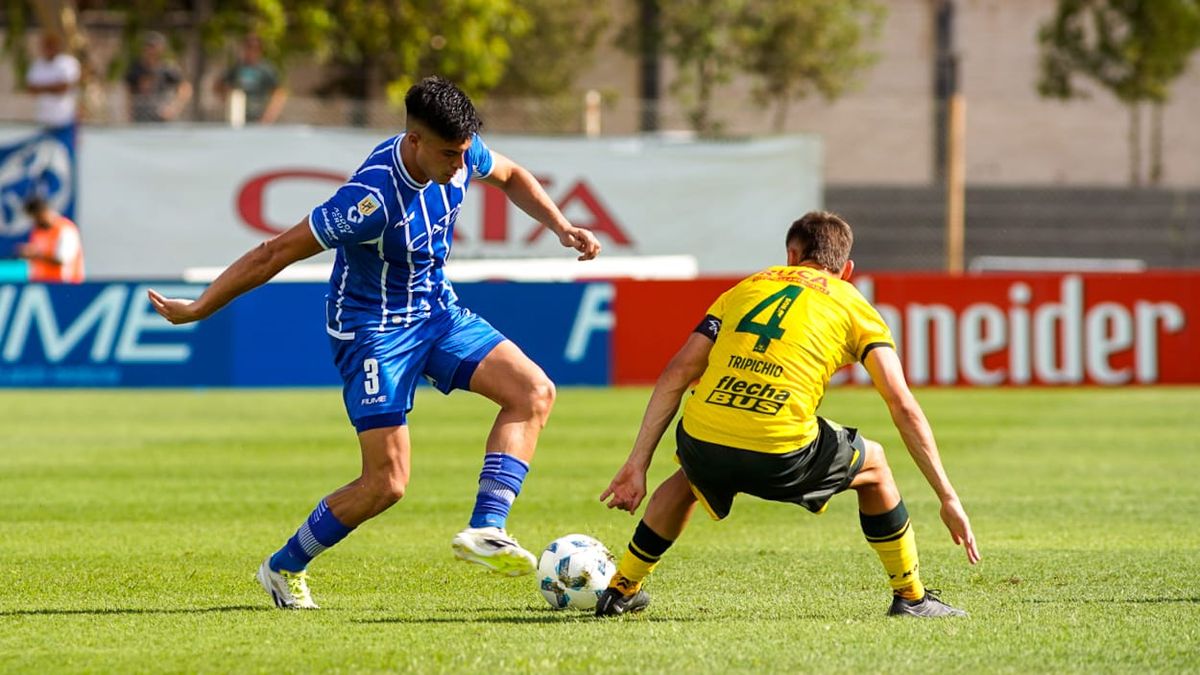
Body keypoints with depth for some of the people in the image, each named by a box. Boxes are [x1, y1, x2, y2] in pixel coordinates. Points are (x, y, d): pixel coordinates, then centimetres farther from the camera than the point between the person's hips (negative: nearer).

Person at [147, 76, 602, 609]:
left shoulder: (461, 152, -11)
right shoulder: (372, 199, -33)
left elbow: (509, 176, 16)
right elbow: (276, 253, -25)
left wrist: (562, 227, 4)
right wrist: (196, 310, -19)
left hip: (435, 309, 7)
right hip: (373, 329, -7)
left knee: (534, 393, -11)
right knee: (387, 482, -10)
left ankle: (485, 530, -13)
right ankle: (283, 569, 11)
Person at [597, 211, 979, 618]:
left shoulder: (747, 287, 24)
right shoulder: (853, 305, 16)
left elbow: (676, 375, 16)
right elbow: (903, 407, 7)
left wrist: (637, 465, 18)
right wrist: (948, 498, 9)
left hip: (704, 444, 3)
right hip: (783, 455, -3)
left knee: (691, 475, 40)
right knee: (872, 465, 27)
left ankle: (621, 591, 39)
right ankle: (910, 598, 29)